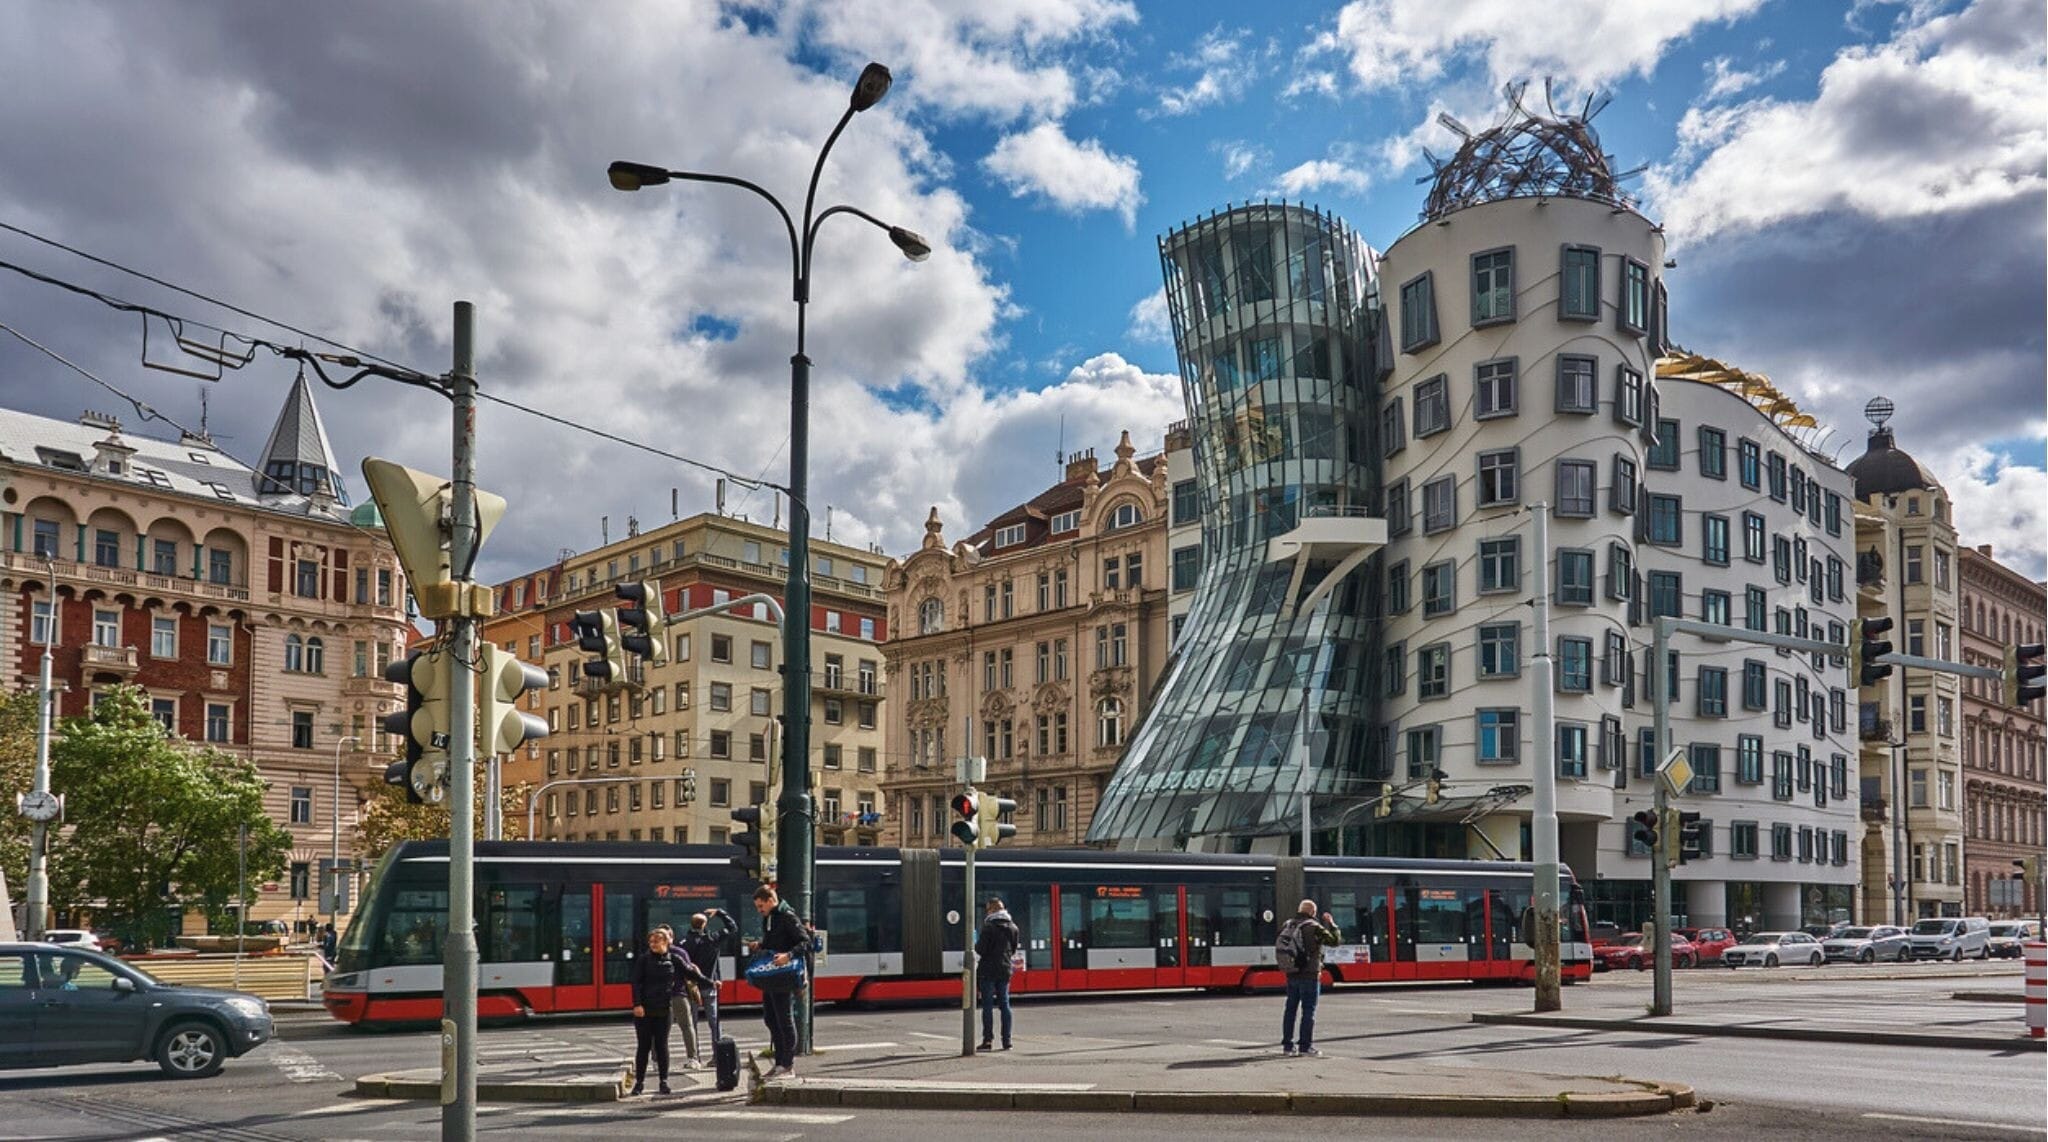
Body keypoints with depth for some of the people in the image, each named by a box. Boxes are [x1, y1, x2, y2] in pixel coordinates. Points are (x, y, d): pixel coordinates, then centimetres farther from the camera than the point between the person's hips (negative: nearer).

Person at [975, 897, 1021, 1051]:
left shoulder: (989, 927, -13)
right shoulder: (1013, 927, 6)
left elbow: (980, 950, -14)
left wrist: (976, 945, 6)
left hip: (988, 970, -5)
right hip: (1005, 970, 5)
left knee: (987, 1005, 0)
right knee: (1004, 1004, 9)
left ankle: (988, 1040, -2)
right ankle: (1006, 1040, 8)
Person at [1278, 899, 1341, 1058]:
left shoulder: (1286, 926, 6)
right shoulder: (1314, 927, -12)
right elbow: (1334, 940, -5)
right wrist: (1330, 923, 7)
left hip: (1291, 975, 6)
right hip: (1309, 975, -6)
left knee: (1291, 1009, 12)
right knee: (1308, 1011, -1)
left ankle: (1287, 1046, 16)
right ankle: (1306, 1047, -3)